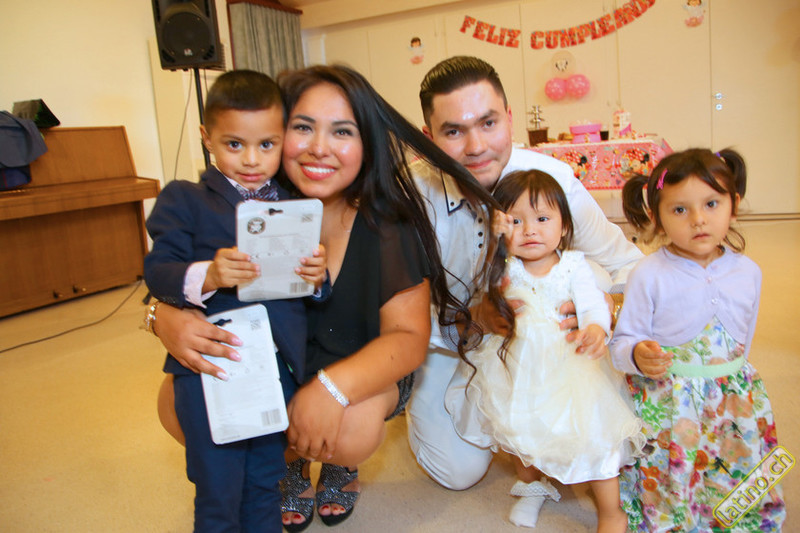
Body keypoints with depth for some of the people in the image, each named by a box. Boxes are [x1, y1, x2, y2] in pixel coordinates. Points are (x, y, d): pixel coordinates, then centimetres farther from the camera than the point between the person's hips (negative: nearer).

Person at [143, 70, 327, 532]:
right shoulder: (184, 200, -1)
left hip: (279, 368, 4)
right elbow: (157, 273, -10)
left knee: (266, 482, 20)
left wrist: (318, 275, -10)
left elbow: (310, 292, 13)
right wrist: (205, 276, -29)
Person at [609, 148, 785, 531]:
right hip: (665, 404, -4)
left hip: (733, 401, 4)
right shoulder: (649, 275, -14)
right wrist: (638, 356, -29)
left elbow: (744, 339, 14)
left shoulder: (748, 273, 2)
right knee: (669, 479, -1)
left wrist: (734, 379, 18)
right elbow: (623, 340, -9)